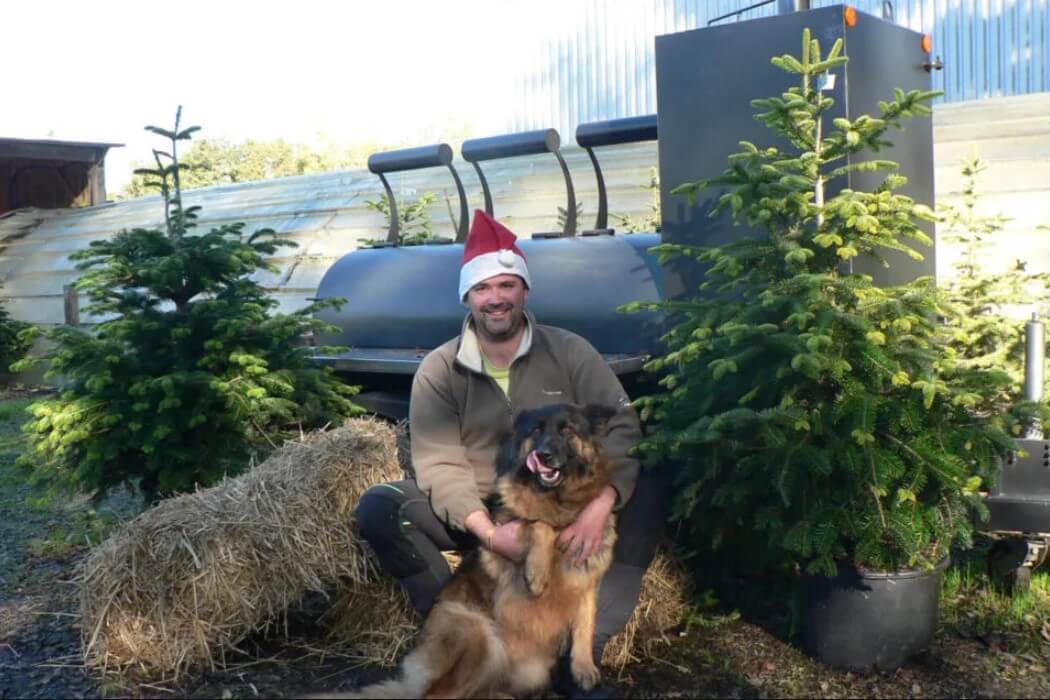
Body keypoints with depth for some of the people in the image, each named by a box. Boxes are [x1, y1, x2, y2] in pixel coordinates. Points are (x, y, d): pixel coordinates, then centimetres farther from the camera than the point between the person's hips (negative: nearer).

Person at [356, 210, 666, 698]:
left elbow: (621, 428, -13)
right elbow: (439, 464, -15)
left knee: (646, 497, -25)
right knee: (377, 508, -24)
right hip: (475, 514, 0)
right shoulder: (438, 370, -6)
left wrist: (600, 504, -32)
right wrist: (487, 531, -31)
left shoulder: (570, 352, -5)